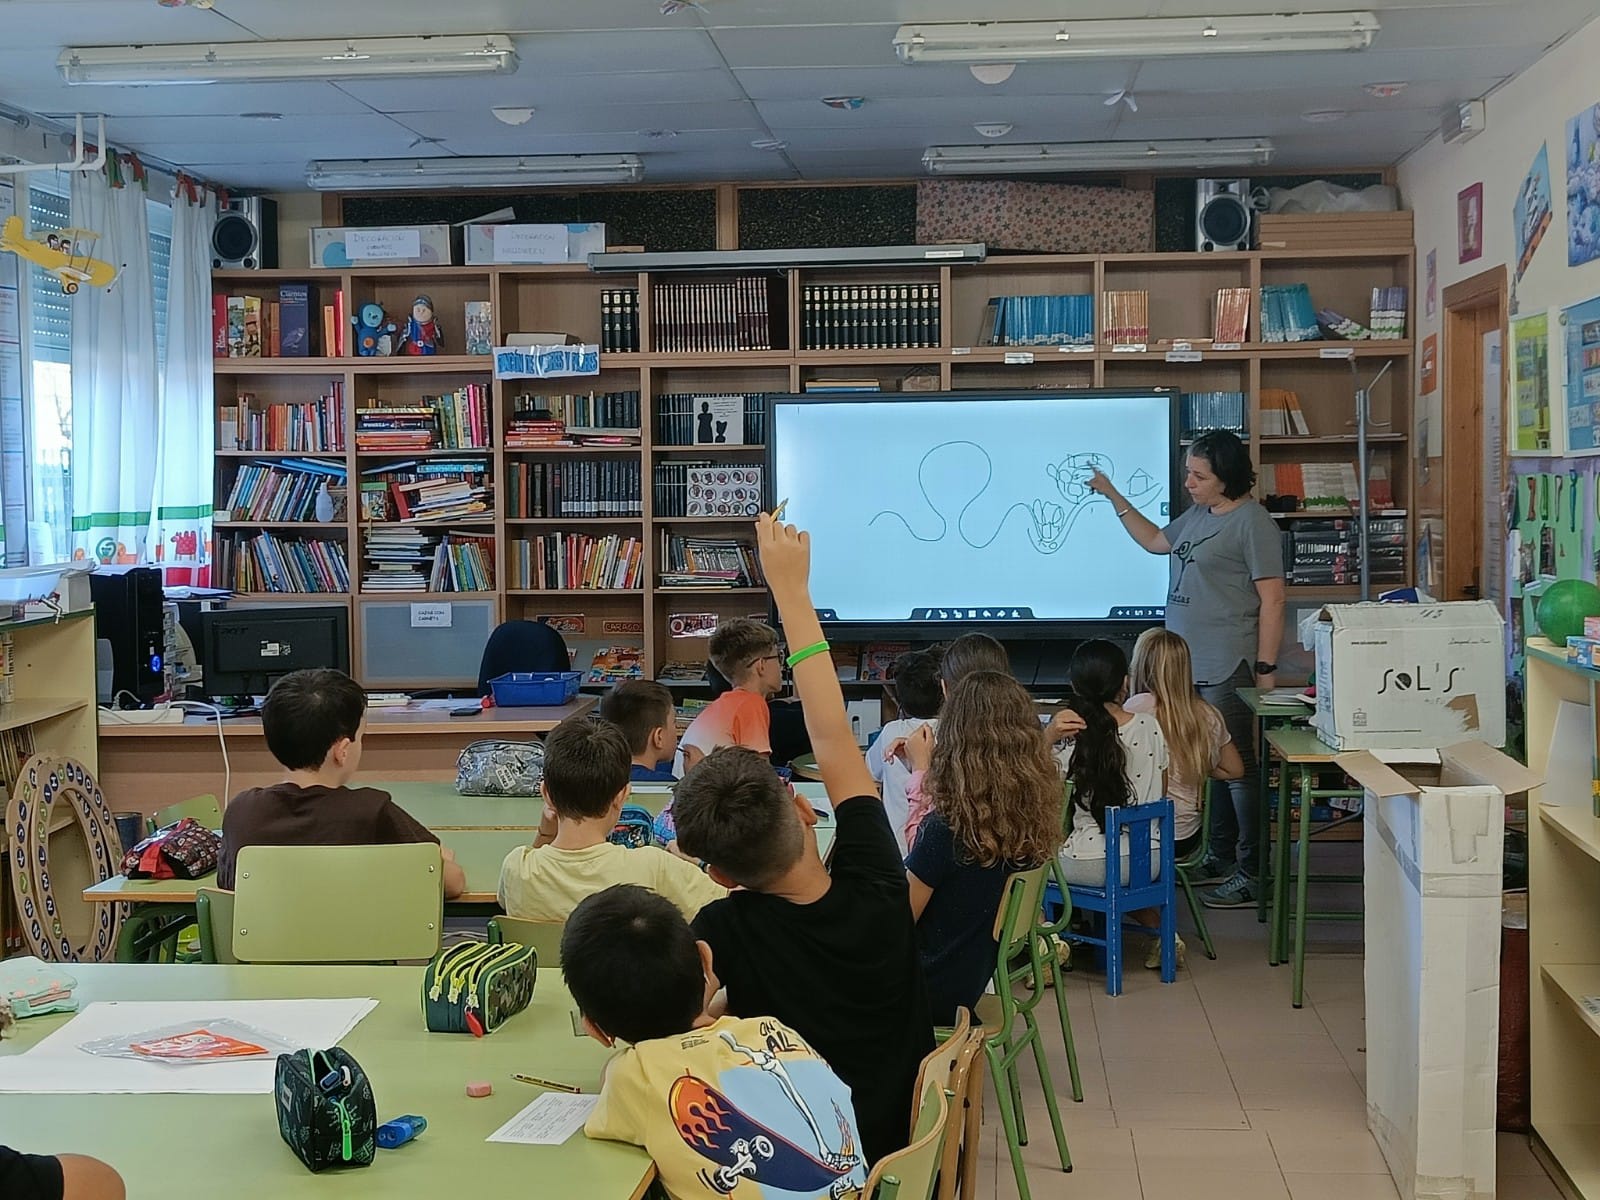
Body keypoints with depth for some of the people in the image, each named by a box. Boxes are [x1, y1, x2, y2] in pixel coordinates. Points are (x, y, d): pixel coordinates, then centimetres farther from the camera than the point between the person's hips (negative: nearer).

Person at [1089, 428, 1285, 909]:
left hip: (1226, 670, -9)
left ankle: (1251, 875, 2)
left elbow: (1272, 600, -14)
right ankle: (1221, 859, 27)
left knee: (1238, 768, -4)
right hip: (1187, 666, 9)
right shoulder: (1196, 515, 13)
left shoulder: (1252, 523, -12)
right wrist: (1114, 498, 27)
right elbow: (1156, 541, 32)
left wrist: (1266, 669, -17)